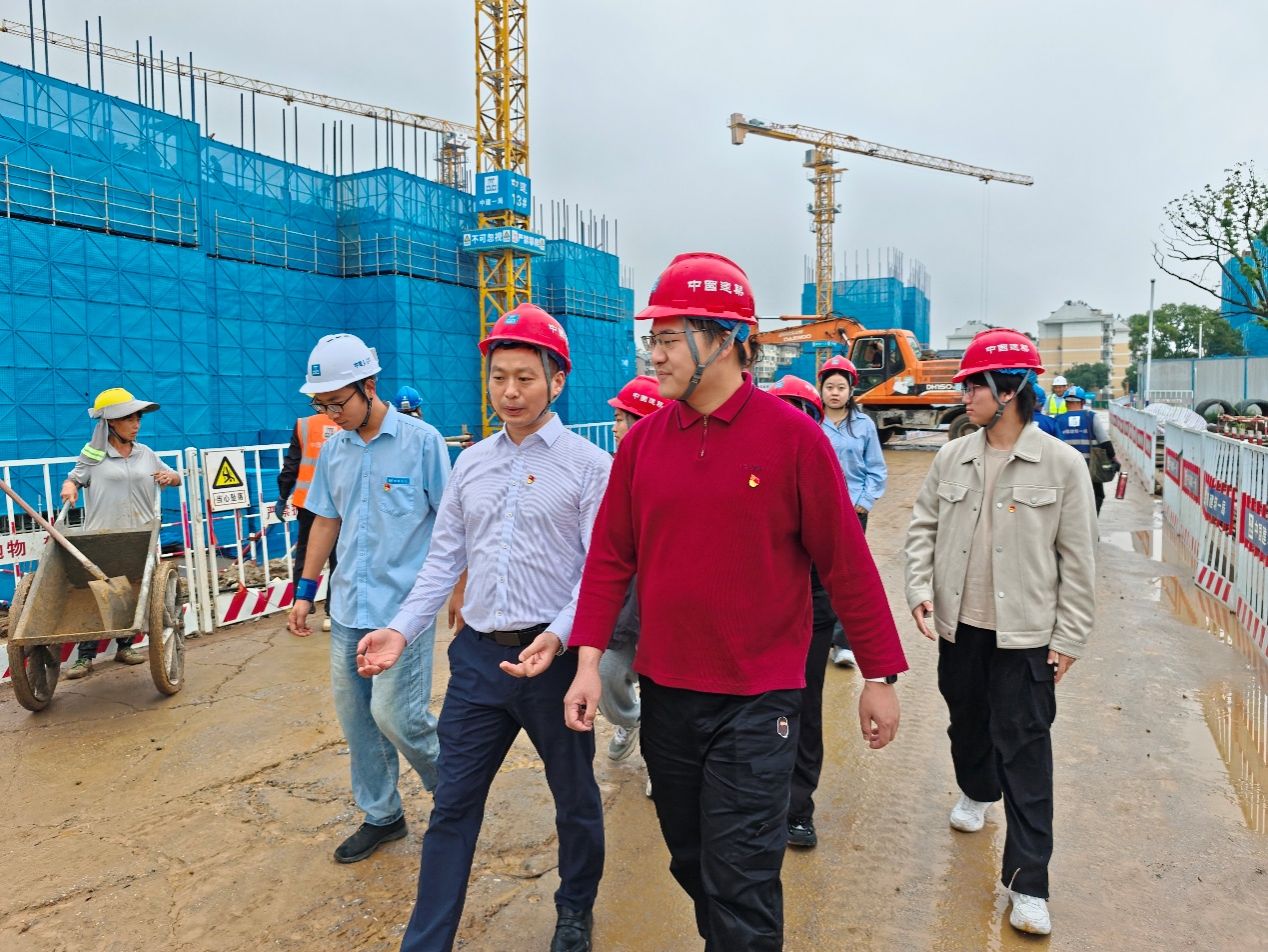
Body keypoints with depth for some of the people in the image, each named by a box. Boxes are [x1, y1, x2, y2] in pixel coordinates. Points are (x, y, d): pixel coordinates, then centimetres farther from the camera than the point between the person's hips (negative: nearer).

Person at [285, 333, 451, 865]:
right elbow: (326, 521, 15)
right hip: (348, 606, 6)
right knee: (355, 716, 11)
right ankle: (381, 815, 29)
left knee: (394, 713, -7)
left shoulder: (420, 441, -10)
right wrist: (305, 591, 15)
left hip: (403, 606, -6)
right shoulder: (334, 448, 7)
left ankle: (451, 784, 22)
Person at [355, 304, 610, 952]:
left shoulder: (589, 465, -7)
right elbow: (444, 560, 10)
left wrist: (559, 636, -27)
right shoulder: (470, 464, 8)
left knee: (575, 799, 16)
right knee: (453, 804, 10)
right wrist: (402, 630, -2)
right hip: (478, 655, 4)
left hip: (553, 656, -3)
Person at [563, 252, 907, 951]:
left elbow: (846, 561, -7)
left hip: (758, 701, -4)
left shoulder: (792, 436, -11)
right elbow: (610, 556, 3)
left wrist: (879, 676, -3)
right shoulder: (643, 440, 0)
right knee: (691, 865, 21)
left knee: (741, 882, 2)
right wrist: (589, 659, -5)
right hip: (664, 694, 5)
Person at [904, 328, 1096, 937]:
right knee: (967, 722, 23)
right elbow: (923, 526, 8)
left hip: (1025, 634, -4)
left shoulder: (1060, 463, -9)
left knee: (1025, 752, 0)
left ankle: (1027, 882, 10)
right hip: (960, 626, 4)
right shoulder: (952, 458, 1)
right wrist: (919, 587, -6)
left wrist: (1069, 637, -6)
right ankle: (976, 791, 53)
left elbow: (1077, 559, -6)